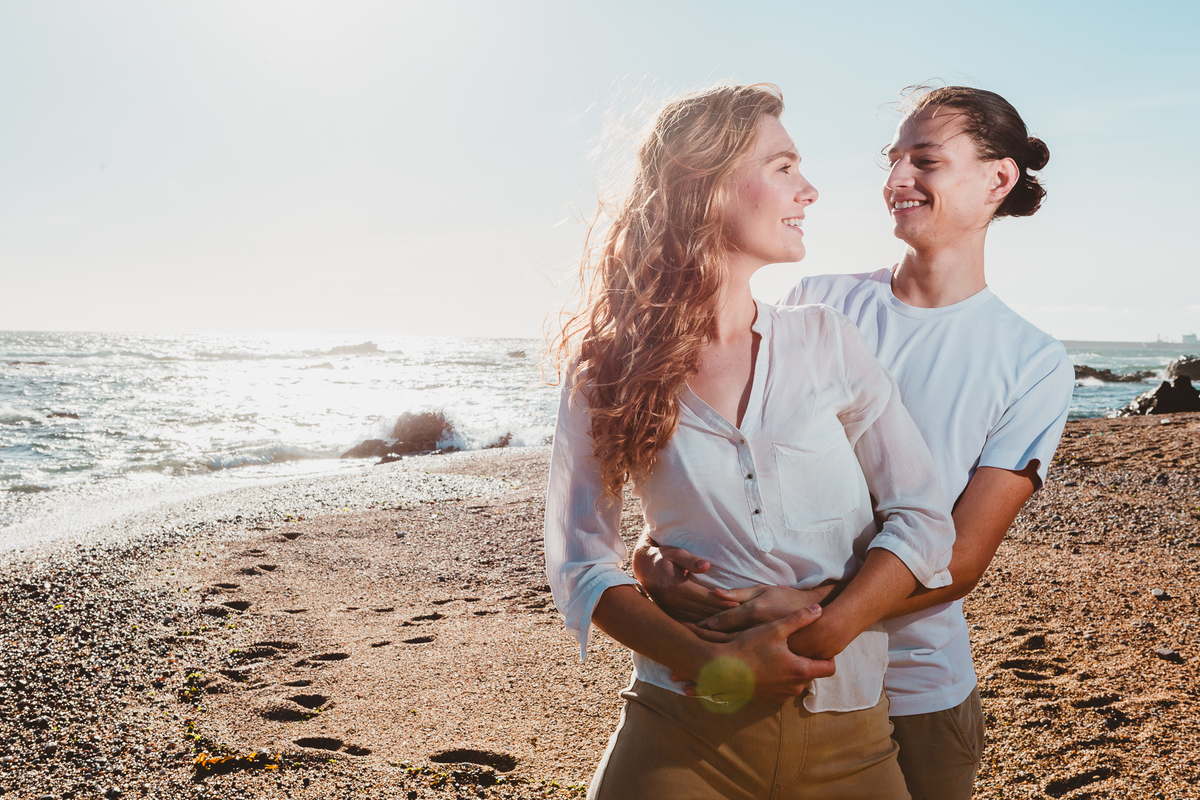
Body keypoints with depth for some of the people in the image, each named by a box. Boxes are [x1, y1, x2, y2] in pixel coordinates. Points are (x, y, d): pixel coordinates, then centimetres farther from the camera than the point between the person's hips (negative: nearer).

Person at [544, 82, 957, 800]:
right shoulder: (607, 367, -4)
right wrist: (713, 661, -18)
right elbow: (580, 560, -5)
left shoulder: (827, 340, 0)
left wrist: (811, 645, -16)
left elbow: (923, 517, -3)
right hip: (682, 735, -1)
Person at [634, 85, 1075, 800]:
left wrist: (815, 608, -29)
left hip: (916, 695, -1)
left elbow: (960, 559, -13)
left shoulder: (1035, 366, -6)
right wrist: (662, 540, -23)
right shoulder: (818, 305, -1)